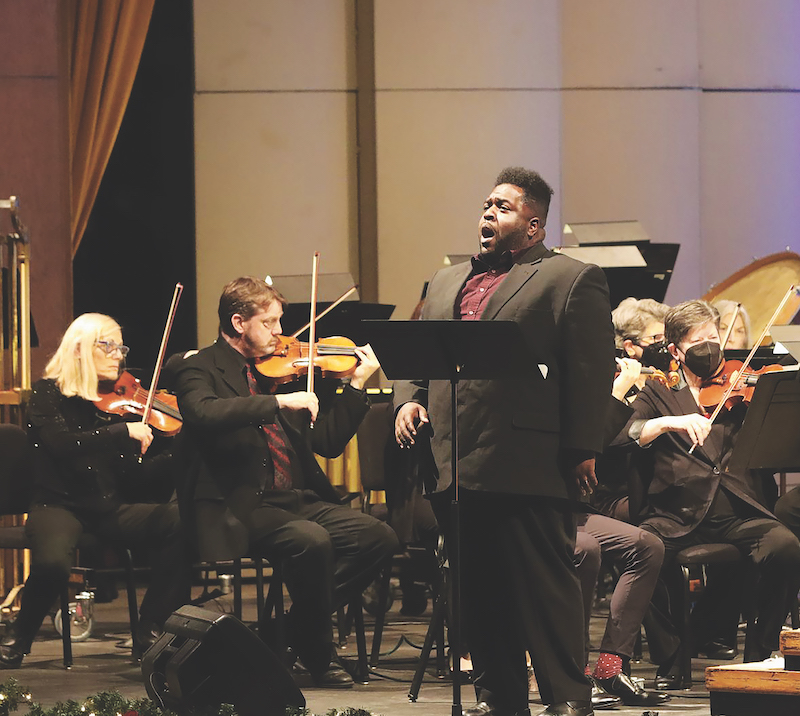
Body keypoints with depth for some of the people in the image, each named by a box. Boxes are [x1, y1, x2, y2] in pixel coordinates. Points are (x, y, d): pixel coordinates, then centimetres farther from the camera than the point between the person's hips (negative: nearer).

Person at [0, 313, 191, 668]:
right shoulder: (48, 394, 0)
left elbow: (139, 475, 6)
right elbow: (61, 443, -20)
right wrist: (124, 432, -24)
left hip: (112, 510, 4)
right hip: (61, 505, -4)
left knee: (180, 520, -25)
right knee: (53, 561, -38)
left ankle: (150, 633, -12)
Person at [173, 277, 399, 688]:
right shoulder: (199, 370, -1)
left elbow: (328, 442, 19)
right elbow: (205, 413, -26)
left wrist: (357, 385, 9)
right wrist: (279, 402, -27)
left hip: (296, 499, 7)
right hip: (239, 510, -7)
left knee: (378, 537, -12)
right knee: (312, 541, -33)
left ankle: (299, 631, -1)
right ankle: (318, 654, -11)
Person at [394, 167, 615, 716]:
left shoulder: (571, 279, 1)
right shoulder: (447, 282, 23)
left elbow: (592, 370, -6)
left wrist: (581, 450, -12)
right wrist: (409, 398, 3)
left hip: (529, 466, -6)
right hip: (454, 464, 6)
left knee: (543, 583, -5)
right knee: (478, 588, 8)